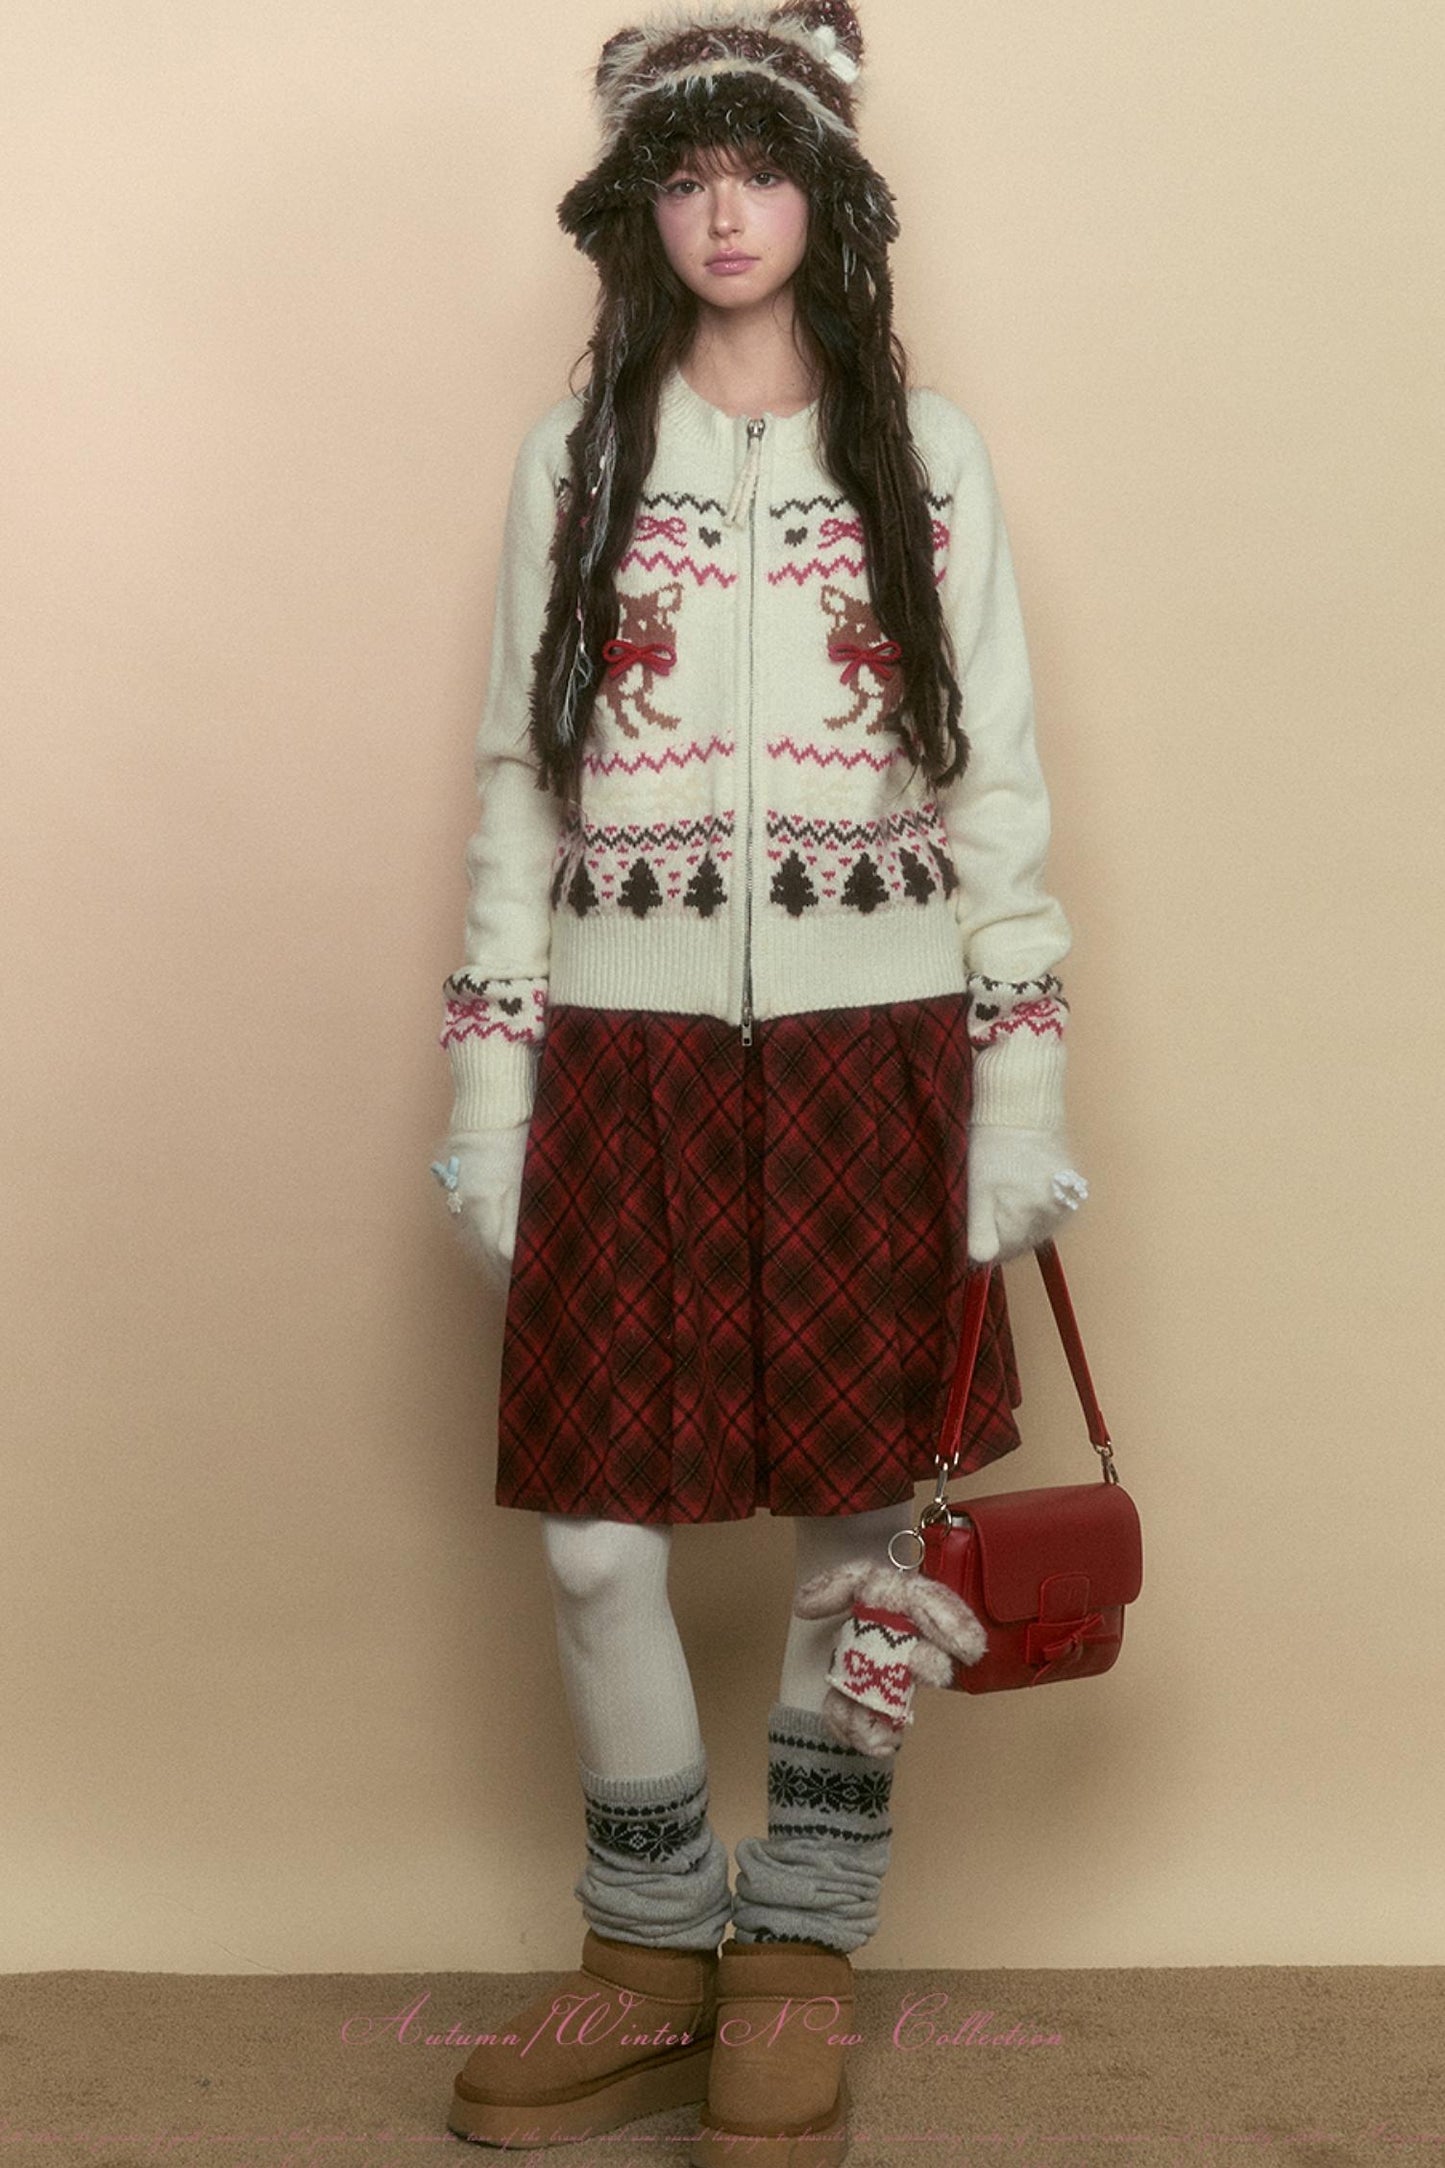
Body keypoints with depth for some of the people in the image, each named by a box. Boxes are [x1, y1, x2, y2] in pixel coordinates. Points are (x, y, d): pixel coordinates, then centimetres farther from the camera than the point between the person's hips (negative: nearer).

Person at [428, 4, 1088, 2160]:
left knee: (859, 1518, 6)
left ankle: (799, 1967, 23)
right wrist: (485, 1092, 2)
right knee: (597, 1536, 2)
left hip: (872, 1060, 0)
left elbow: (998, 789, 3)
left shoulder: (928, 453, 5)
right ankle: (651, 1960, 22)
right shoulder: (573, 459, 7)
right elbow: (517, 792, 7)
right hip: (626, 1061, 1)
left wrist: (1024, 1092, -3)